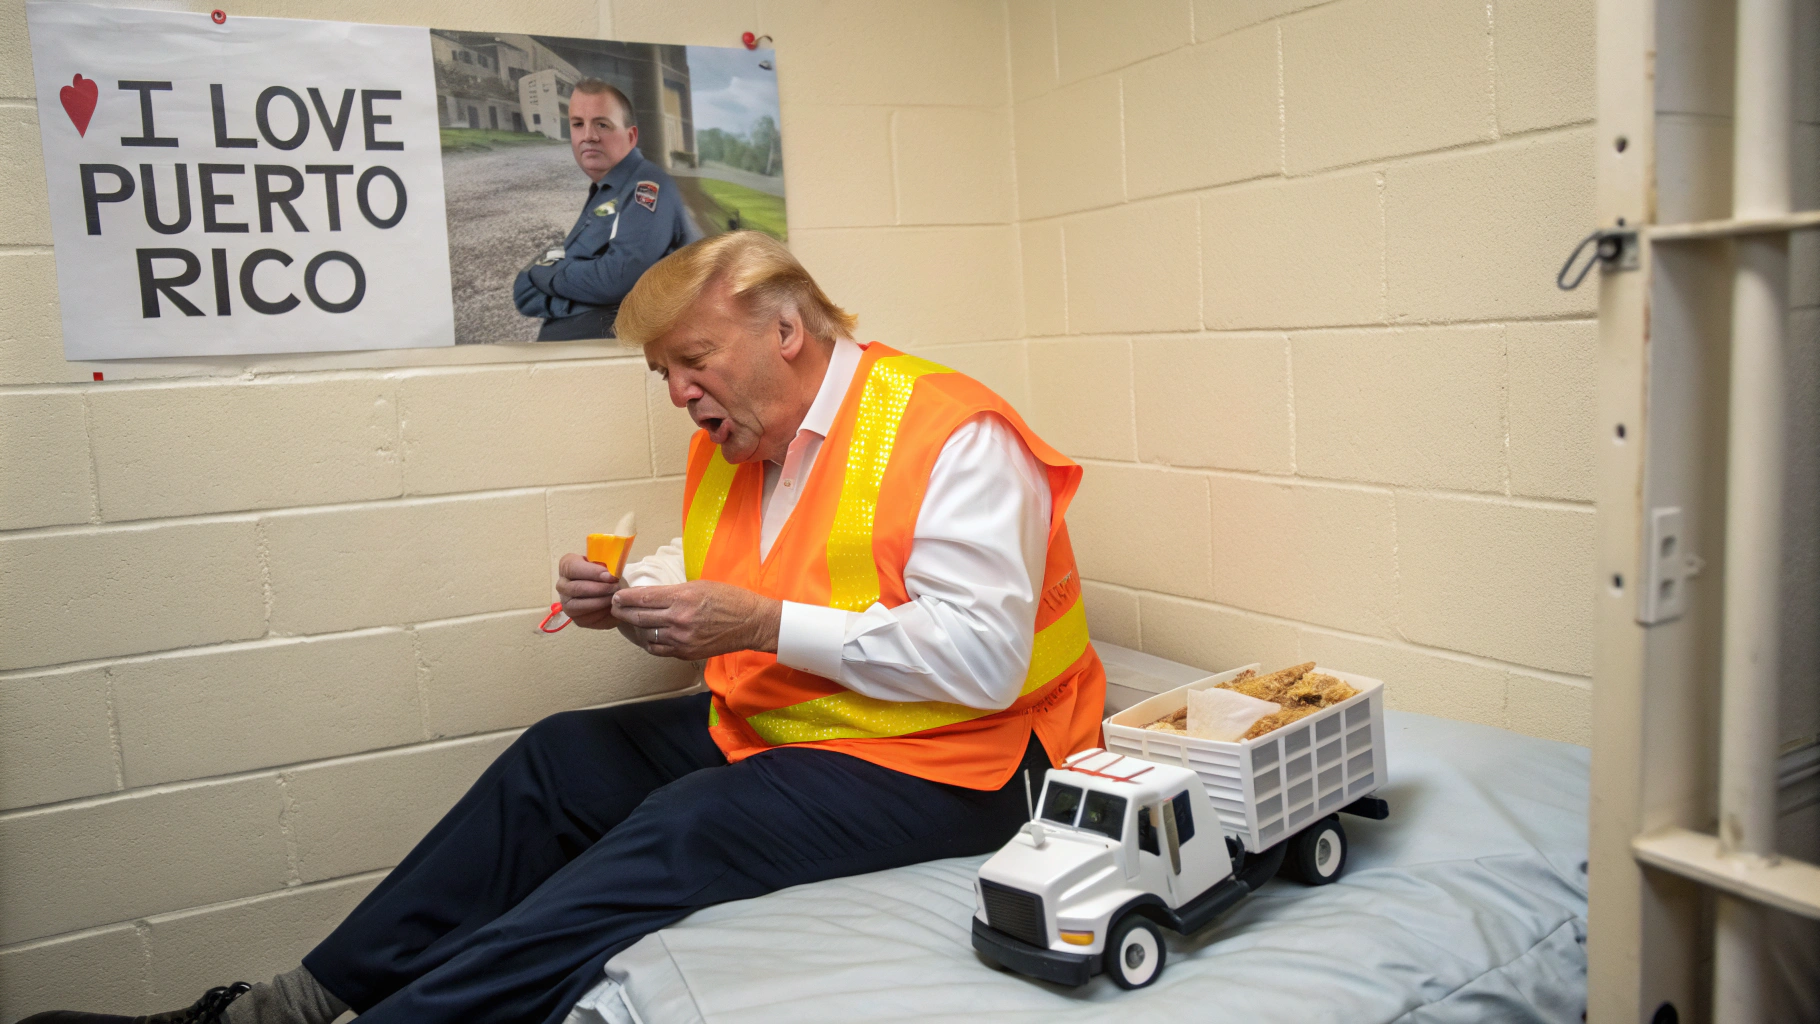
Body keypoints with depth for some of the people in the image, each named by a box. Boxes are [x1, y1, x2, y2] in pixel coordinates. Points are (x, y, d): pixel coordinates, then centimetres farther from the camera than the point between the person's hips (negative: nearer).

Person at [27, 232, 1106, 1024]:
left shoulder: (952, 435, -18)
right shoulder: (736, 444, 7)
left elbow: (983, 658, -25)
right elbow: (708, 579, 20)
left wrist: (763, 624, -26)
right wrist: (632, 596, -3)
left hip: (936, 763, -8)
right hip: (766, 728, 8)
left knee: (683, 829, -27)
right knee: (559, 760, 2)